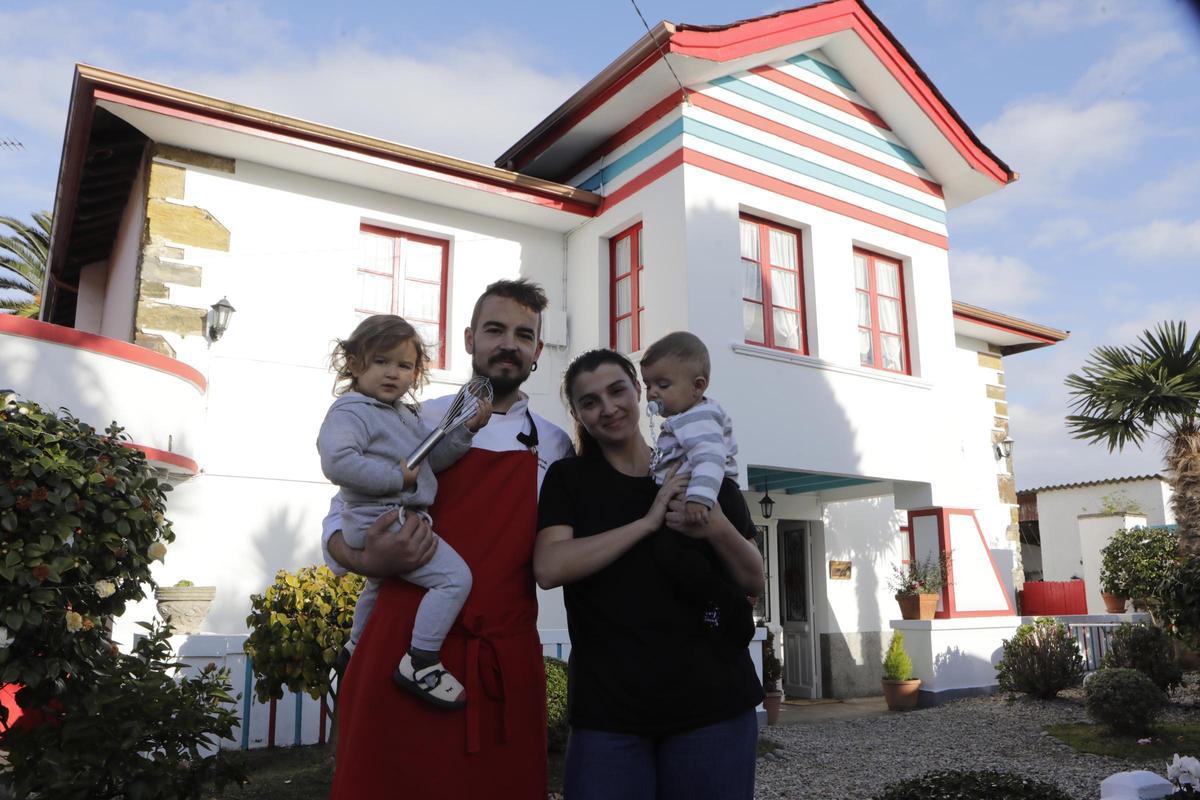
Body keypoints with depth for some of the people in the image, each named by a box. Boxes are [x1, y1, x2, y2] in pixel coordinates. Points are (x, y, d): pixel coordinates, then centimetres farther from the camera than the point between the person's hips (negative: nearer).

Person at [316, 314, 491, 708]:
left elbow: (434, 458, 12)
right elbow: (338, 462, -29)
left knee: (379, 583, 34)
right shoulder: (350, 411, -14)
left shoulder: (405, 414, 14)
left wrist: (467, 429, -2)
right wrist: (397, 477, -27)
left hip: (404, 519, 11)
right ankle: (420, 663, -15)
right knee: (455, 576, -20)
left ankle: (357, 646, 59)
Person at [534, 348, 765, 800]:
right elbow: (549, 568, -14)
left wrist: (718, 530, -15)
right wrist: (648, 521, -16)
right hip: (606, 709, -1)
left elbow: (753, 582, 6)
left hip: (713, 700, 1)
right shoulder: (568, 479, 3)